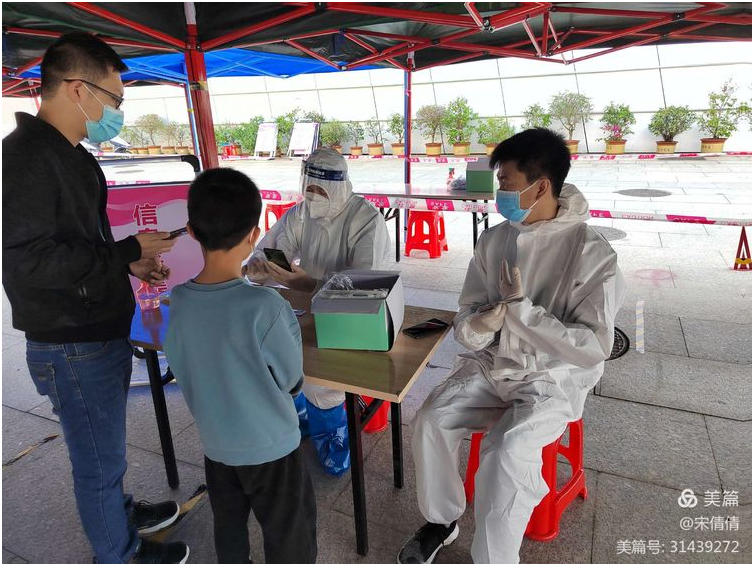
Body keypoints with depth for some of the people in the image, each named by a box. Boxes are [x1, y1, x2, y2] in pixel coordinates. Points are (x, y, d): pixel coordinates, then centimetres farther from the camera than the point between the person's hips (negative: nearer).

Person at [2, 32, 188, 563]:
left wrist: (130, 263, 7)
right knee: (99, 460, 11)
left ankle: (121, 512, 48)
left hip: (102, 333, 9)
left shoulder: (71, 155, 11)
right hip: (73, 346, -9)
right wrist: (128, 251, -21)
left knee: (105, 449, 27)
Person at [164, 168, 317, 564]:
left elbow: (180, 370, 2)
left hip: (215, 444, 5)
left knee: (228, 529, 27)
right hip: (270, 447, -5)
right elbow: (292, 378, -15)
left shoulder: (178, 301, -12)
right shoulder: (265, 306, -29)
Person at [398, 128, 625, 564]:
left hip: (554, 379, -4)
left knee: (505, 453, -28)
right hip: (490, 365, 5)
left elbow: (593, 349, -18)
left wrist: (519, 308, -21)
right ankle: (442, 520, 10)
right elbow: (466, 322, 4)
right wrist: (479, 324, -21)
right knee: (431, 421, -17)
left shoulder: (594, 255, -16)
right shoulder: (494, 240, 0)